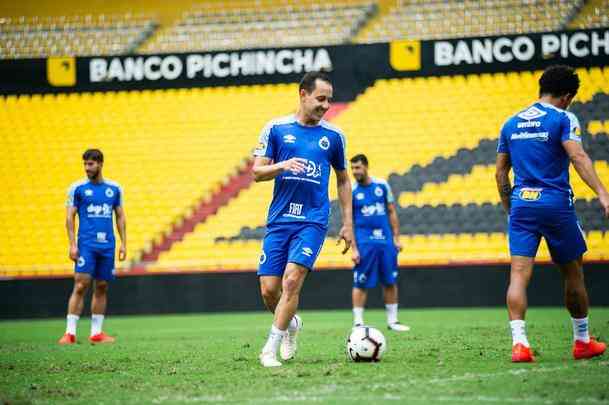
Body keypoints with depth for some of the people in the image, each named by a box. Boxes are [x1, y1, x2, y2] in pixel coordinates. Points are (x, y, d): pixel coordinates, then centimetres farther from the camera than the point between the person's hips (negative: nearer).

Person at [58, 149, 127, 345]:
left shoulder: (114, 188, 9)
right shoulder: (77, 188, 1)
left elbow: (120, 217, 14)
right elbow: (70, 217, 0)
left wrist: (123, 243, 6)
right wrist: (72, 244, -8)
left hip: (107, 245, 3)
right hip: (86, 244, -3)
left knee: (101, 288, 5)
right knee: (81, 285, -11)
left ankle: (96, 332, 12)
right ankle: (70, 332, -9)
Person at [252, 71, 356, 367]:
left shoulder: (333, 135, 8)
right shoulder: (276, 128, 4)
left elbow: (343, 180, 18)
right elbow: (257, 173, 2)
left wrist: (348, 224, 14)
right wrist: (283, 166, -19)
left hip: (313, 222, -1)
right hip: (278, 220, 1)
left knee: (292, 280, -19)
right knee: (269, 290, -2)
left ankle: (270, 350, -11)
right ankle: (291, 324, 30)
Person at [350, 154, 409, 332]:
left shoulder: (382, 185, 5)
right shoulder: (352, 191, -1)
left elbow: (392, 212, 11)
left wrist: (396, 237, 5)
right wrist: (353, 248, -8)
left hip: (386, 241, 3)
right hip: (364, 242, -3)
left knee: (390, 282, 7)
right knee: (361, 284, -4)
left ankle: (392, 320, 16)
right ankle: (358, 322, 2)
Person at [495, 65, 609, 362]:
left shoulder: (511, 123, 13)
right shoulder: (563, 119, -3)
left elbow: (501, 172, 15)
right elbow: (578, 157, -18)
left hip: (521, 204, 4)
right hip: (556, 203, -3)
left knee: (519, 274, -4)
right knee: (572, 273, 13)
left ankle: (519, 342, -19)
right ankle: (582, 341, 24)